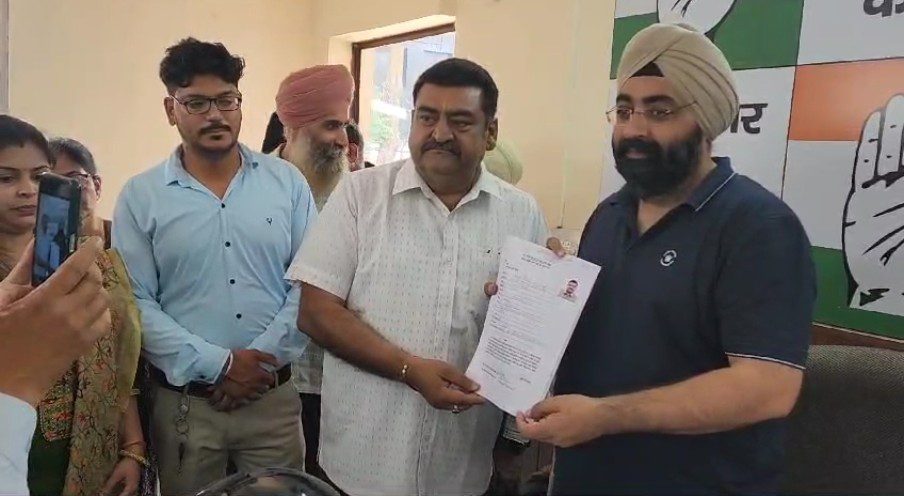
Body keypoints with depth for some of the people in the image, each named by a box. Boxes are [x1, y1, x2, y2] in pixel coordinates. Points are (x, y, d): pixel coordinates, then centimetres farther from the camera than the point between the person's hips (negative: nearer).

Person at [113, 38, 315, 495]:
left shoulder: (286, 182, 1)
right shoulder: (140, 196, -1)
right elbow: (135, 303, -7)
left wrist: (264, 357, -11)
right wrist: (216, 366, -14)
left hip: (274, 397, 1)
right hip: (183, 401, -1)